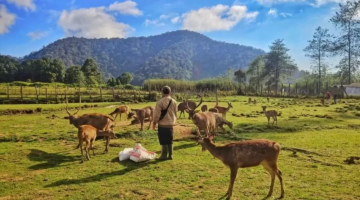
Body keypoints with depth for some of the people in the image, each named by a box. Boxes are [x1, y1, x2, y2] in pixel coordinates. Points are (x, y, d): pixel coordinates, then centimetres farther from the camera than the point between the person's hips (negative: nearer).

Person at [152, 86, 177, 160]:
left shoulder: (160, 102, -15)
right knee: (170, 141, 13)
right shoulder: (174, 101, 4)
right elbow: (175, 112, 11)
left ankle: (164, 155, 8)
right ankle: (170, 155, 17)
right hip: (170, 124, 6)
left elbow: (157, 113, -12)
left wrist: (154, 122, 2)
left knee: (163, 141, 3)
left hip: (162, 124, -5)